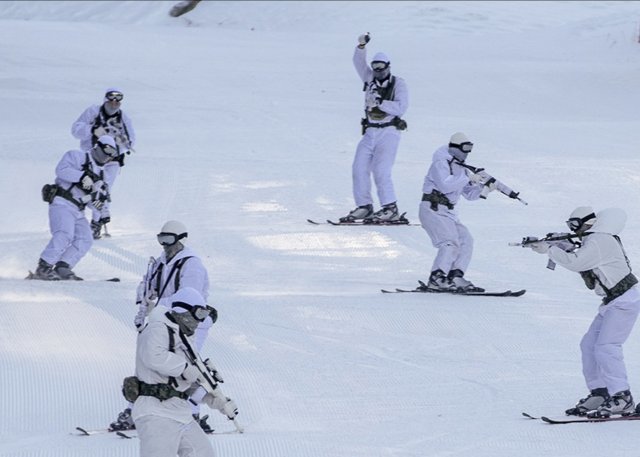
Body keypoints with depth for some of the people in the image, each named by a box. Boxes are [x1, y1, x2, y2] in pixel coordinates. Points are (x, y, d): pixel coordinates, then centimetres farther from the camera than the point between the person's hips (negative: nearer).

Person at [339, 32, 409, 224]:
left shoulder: (398, 84, -2)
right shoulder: (370, 79, 11)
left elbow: (401, 107, -14)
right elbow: (359, 63, 2)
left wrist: (379, 103, -21)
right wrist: (361, 47, -14)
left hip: (388, 132, -6)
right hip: (370, 132, 6)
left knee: (380, 170, -16)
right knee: (359, 168, -1)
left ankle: (390, 209, -12)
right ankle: (364, 206, 8)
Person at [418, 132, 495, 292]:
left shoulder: (460, 168, 18)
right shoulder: (441, 163, -10)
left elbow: (469, 193, 17)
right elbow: (445, 185, -26)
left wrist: (485, 188, -2)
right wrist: (468, 178, -23)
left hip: (449, 212, 9)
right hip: (433, 209, -9)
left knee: (466, 240, -1)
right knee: (450, 243, -21)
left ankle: (456, 277, -2)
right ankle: (436, 279, -23)